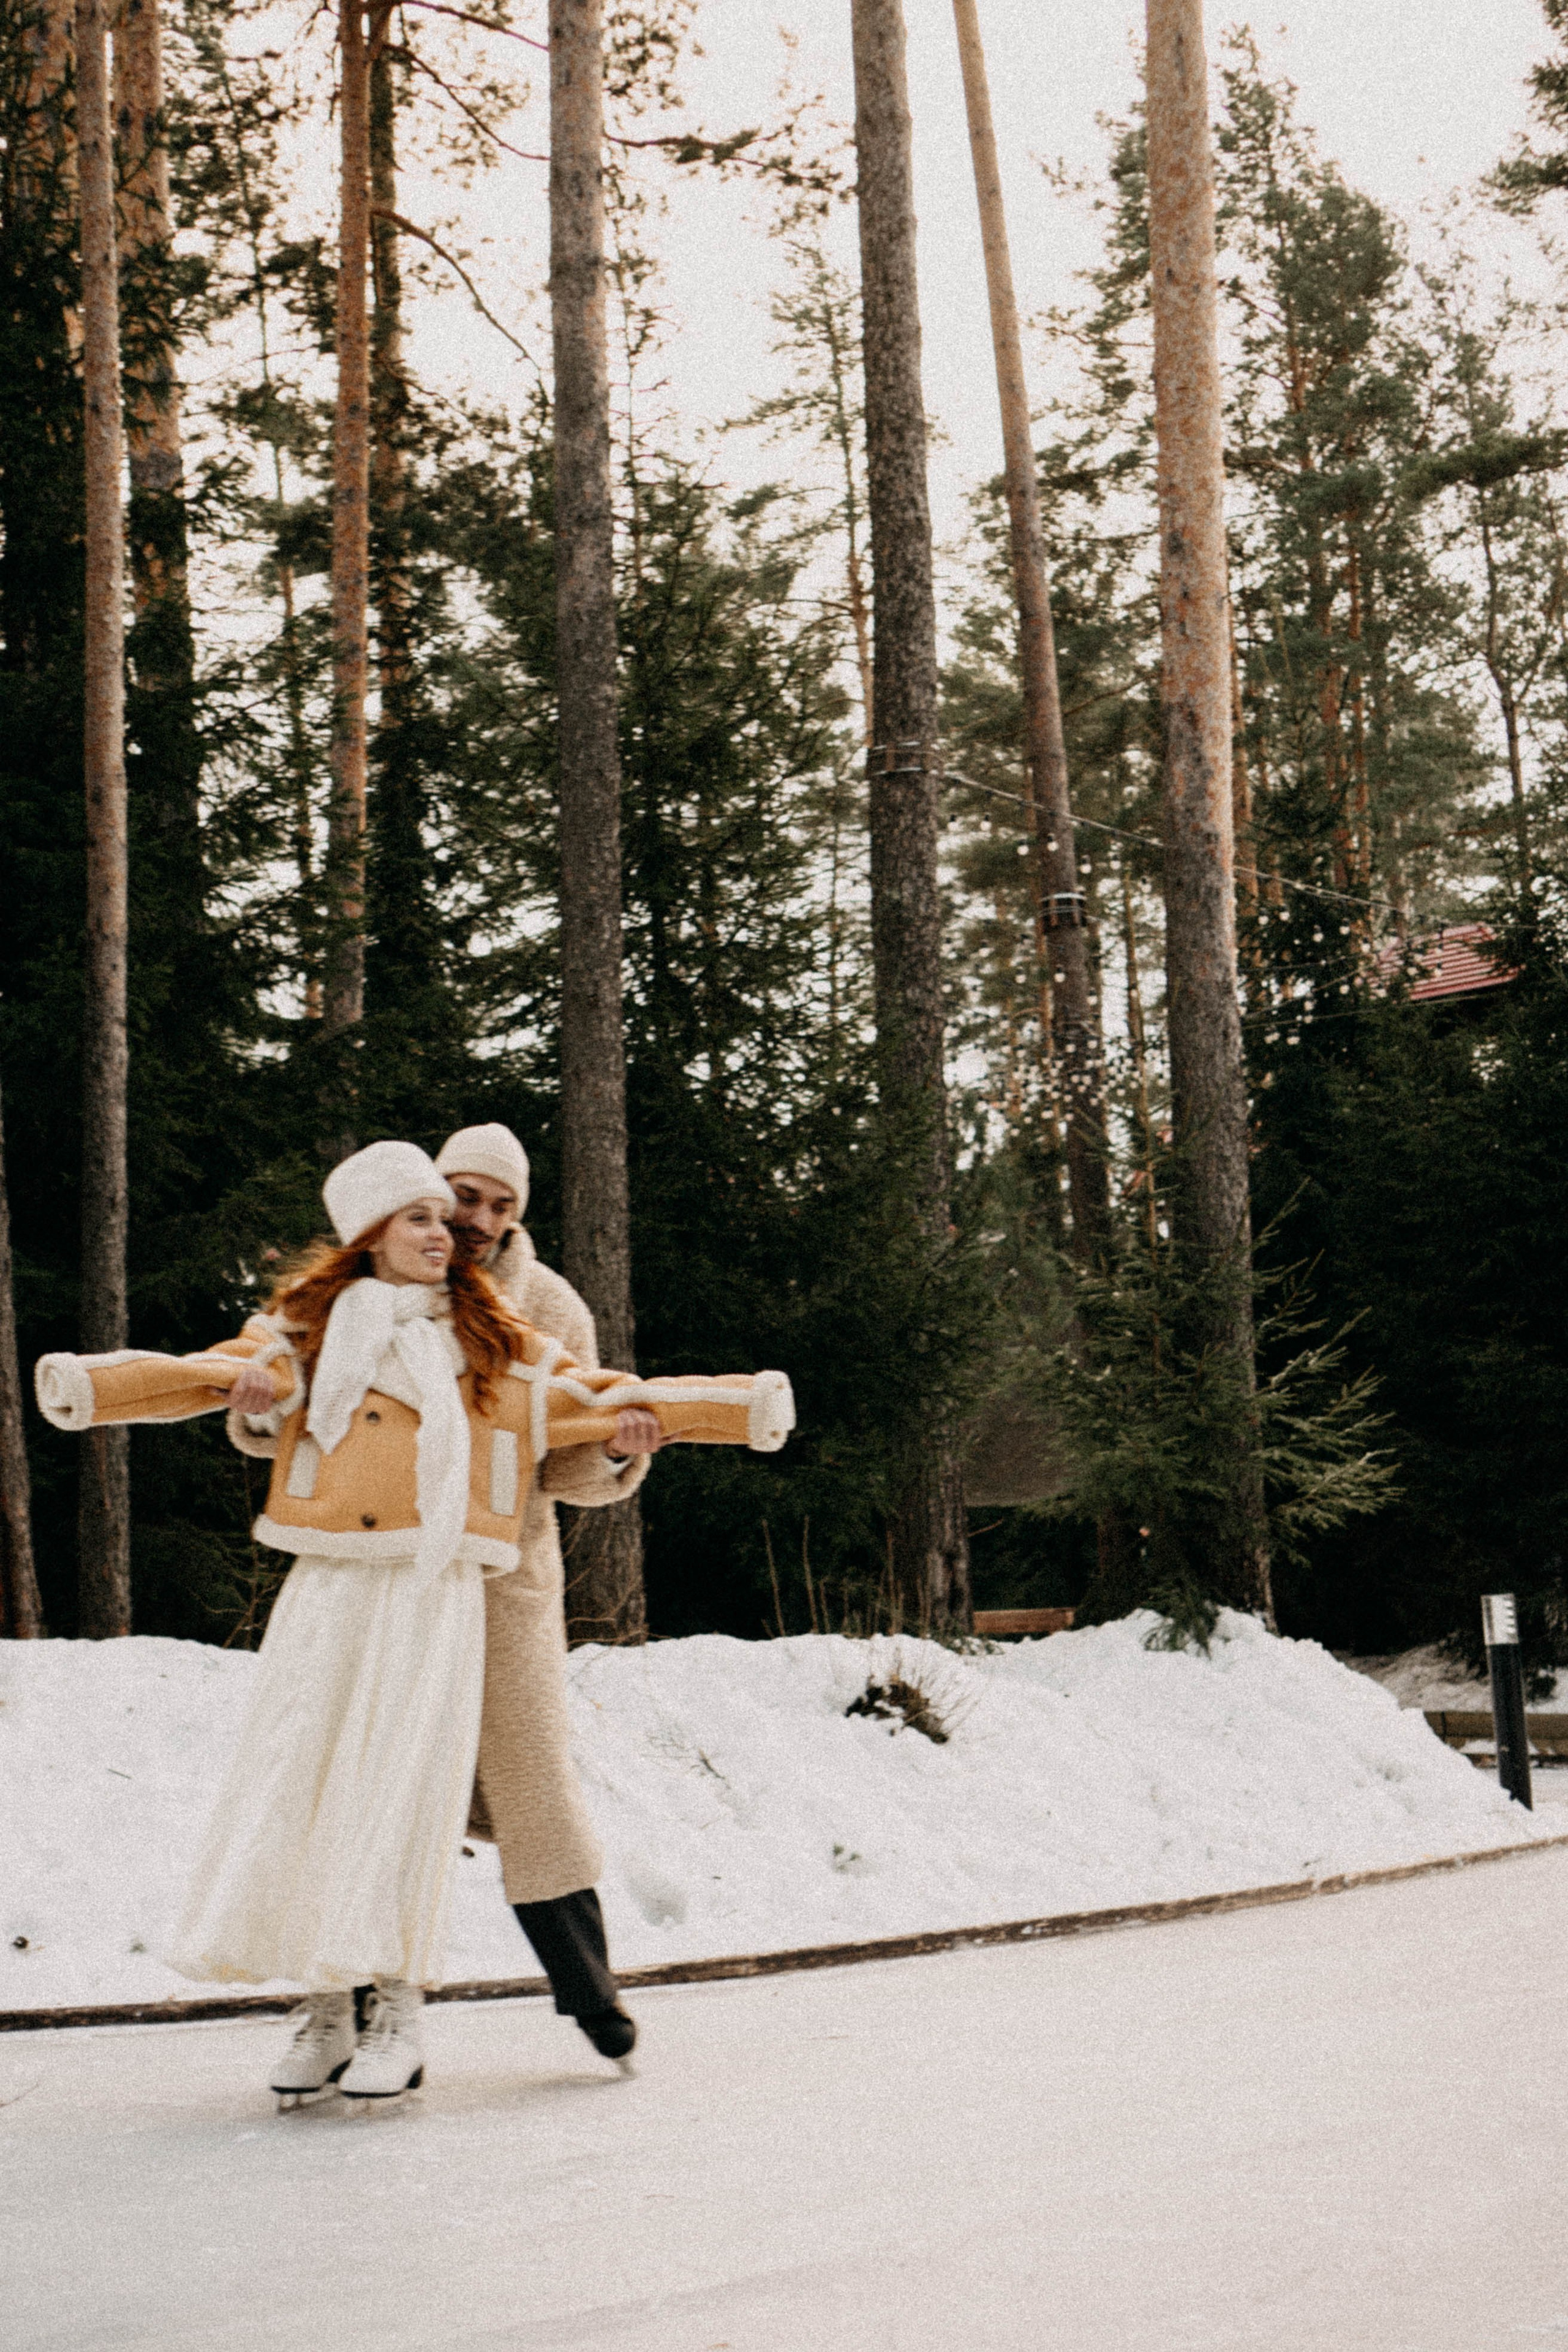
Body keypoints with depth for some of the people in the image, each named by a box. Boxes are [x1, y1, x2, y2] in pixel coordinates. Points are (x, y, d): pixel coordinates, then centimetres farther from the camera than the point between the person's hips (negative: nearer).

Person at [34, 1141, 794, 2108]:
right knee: (297, 1782, -4)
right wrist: (94, 1383, -21)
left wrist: (740, 1407, 7)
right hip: (330, 1590, 1)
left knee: (404, 1787, -6)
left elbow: (596, 1398, 15)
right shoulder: (307, 1327, 11)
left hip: (439, 1594, 0)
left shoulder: (493, 1343, 15)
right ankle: (324, 2014, 6)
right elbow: (216, 1373, -3)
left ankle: (398, 2016, 2)